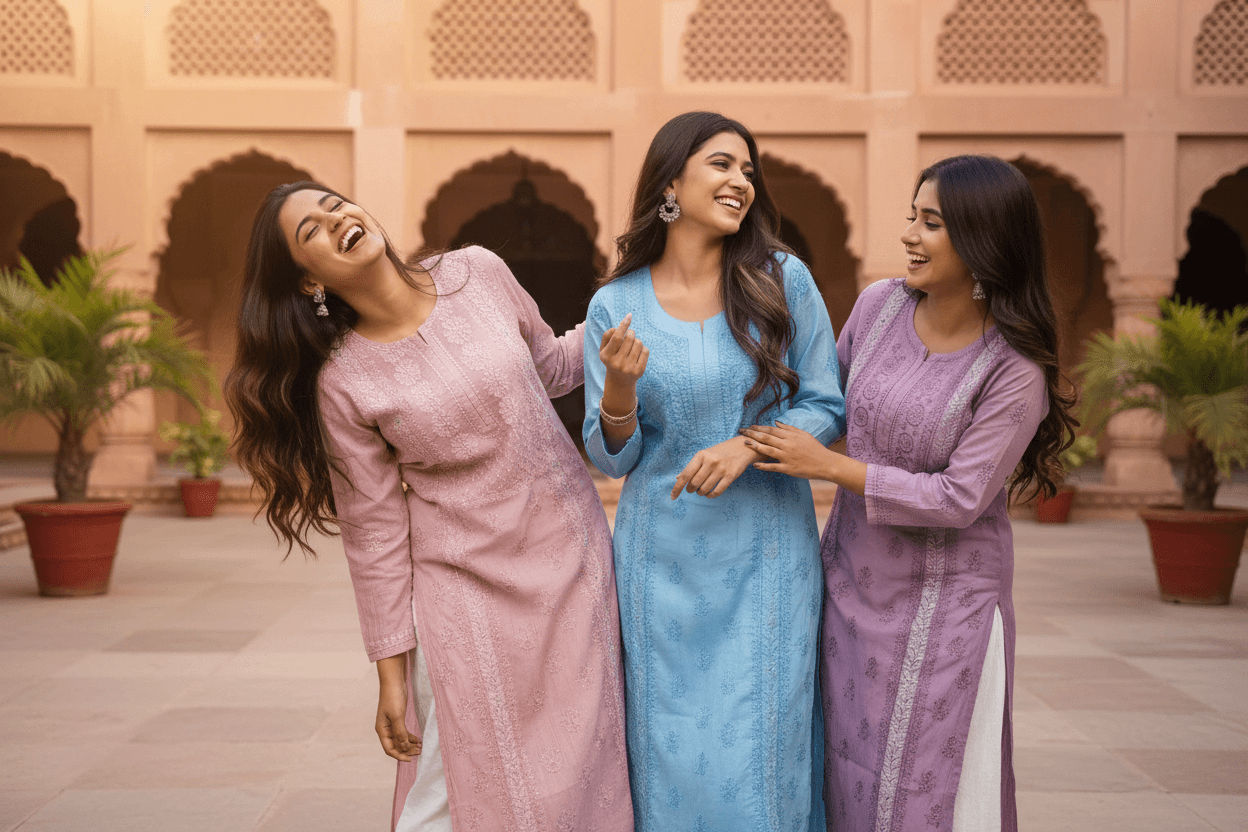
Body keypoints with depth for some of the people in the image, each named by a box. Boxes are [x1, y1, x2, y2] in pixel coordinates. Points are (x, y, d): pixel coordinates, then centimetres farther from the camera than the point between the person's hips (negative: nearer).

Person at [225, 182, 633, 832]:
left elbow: (548, 366, 16)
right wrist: (391, 673, -3)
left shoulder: (478, 273, -2)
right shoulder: (341, 382, -9)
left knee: (575, 779, 6)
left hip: (571, 556, 3)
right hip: (465, 587, -3)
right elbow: (375, 533, -5)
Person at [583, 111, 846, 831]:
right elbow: (612, 458, 2)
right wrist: (619, 388, -18)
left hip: (768, 556, 0)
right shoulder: (615, 306, -1)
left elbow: (827, 407, 1)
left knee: (761, 750, 4)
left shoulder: (784, 281, -2)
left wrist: (749, 444, -16)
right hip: (664, 560, 0)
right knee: (672, 753, 6)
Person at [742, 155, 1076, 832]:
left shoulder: (1014, 368, -17)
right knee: (846, 774, 13)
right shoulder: (880, 304, -2)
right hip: (851, 577, 5)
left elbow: (960, 497, -19)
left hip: (945, 597, -5)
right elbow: (829, 394, 16)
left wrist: (826, 465, -18)